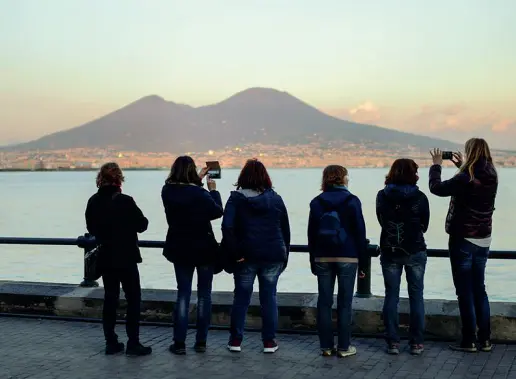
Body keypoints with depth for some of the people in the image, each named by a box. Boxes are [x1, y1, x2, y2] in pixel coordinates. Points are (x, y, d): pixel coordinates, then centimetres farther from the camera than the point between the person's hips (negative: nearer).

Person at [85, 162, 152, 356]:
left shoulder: (93, 202, -1)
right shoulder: (125, 201, -18)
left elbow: (91, 228, 9)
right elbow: (142, 225, -10)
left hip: (105, 258, 6)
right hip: (126, 258, -5)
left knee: (110, 298, 12)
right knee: (133, 298, 3)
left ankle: (111, 342, 15)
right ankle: (133, 343, 2)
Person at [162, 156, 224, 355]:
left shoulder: (167, 192, -5)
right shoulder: (200, 193, -20)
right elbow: (218, 211, -6)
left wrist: (198, 180, 23)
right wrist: (213, 190, 7)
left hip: (180, 249, 4)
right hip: (204, 249, -4)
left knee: (183, 294, 9)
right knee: (204, 295, 8)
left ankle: (179, 343, 5)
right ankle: (201, 342, 10)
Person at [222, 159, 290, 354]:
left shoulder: (237, 198, -3)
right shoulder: (276, 199, 6)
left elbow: (227, 227, -15)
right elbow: (285, 230, 9)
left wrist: (235, 253, -10)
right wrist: (284, 256, 14)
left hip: (246, 256, -1)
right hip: (273, 256, 2)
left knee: (241, 297, 9)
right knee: (269, 297, 7)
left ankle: (235, 340, 13)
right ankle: (269, 341, 11)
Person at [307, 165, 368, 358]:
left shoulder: (316, 203, 5)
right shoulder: (352, 201, -4)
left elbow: (311, 234, 7)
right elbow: (360, 232, -4)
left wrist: (313, 261, 13)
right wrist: (362, 261, 2)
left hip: (322, 258, 3)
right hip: (347, 257, -3)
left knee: (324, 302, 6)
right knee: (344, 303, 2)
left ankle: (326, 346, 9)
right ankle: (343, 347, 4)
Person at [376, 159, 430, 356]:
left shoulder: (382, 196, -5)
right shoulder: (420, 197, -9)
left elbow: (382, 221, 7)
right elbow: (424, 225, 2)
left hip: (390, 252, 2)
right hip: (415, 252, -1)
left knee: (391, 296, 8)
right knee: (416, 296, 7)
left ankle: (392, 342, 8)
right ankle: (416, 343, 9)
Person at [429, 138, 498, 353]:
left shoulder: (465, 179, -20)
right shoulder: (491, 177, 1)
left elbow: (437, 188, -9)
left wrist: (436, 165, 5)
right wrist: (462, 166, 24)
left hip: (463, 240, -7)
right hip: (483, 241, 7)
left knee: (465, 292, 1)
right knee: (479, 290, 15)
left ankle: (469, 341, 5)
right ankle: (485, 340, 17)